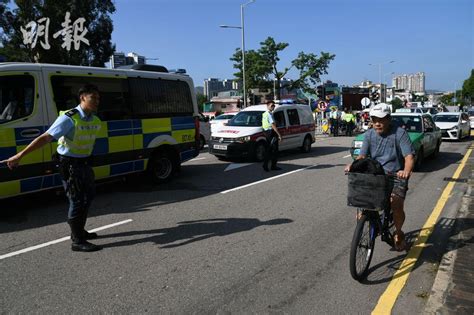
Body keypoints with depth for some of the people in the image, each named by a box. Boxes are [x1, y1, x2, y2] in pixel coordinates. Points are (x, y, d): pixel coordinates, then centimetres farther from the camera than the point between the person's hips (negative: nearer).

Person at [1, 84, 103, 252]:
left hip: (84, 162, 8)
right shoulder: (69, 118, -22)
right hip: (70, 164, -8)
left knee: (88, 196, 18)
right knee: (77, 200, -6)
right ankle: (77, 241, 3)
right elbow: (45, 138, -27)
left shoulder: (95, 121, 1)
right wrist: (20, 155, -30)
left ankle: (79, 231, 35)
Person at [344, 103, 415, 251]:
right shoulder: (369, 134, 5)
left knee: (396, 205, -20)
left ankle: (398, 233, 12)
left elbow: (409, 156, -16)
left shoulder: (399, 133, -7)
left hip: (396, 176, -3)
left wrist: (406, 171, -37)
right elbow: (362, 155, -2)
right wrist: (353, 165, -24)